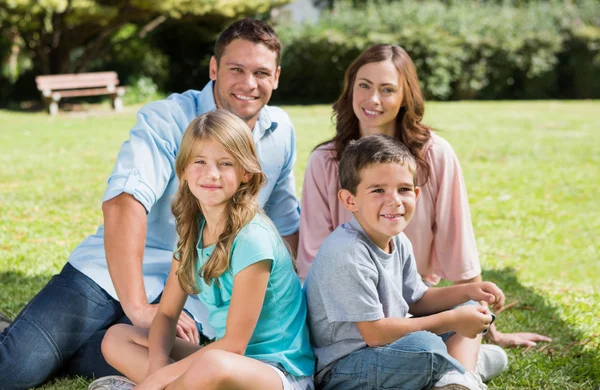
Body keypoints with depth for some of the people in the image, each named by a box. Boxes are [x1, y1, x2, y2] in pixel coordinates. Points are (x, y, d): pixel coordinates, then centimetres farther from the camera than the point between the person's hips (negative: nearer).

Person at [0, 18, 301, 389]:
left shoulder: (281, 132, 6)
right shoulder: (167, 120, -12)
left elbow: (286, 223, 18)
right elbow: (124, 201, -27)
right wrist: (137, 307, -34)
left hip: (196, 293, 4)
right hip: (115, 272, -4)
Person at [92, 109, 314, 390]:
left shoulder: (252, 238, -20)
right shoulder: (193, 230, 3)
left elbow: (234, 344, -19)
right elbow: (166, 314, 5)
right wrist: (158, 364, -16)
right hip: (227, 356, 7)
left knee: (212, 366, -39)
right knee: (115, 339, 2)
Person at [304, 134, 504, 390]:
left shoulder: (398, 242, 3)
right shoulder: (347, 253, -26)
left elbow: (416, 300, 17)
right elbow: (375, 333, -25)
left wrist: (467, 291, -1)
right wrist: (450, 320, -18)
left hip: (389, 352, 10)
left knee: (469, 311, 12)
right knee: (426, 347, -34)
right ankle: (472, 361, -3)